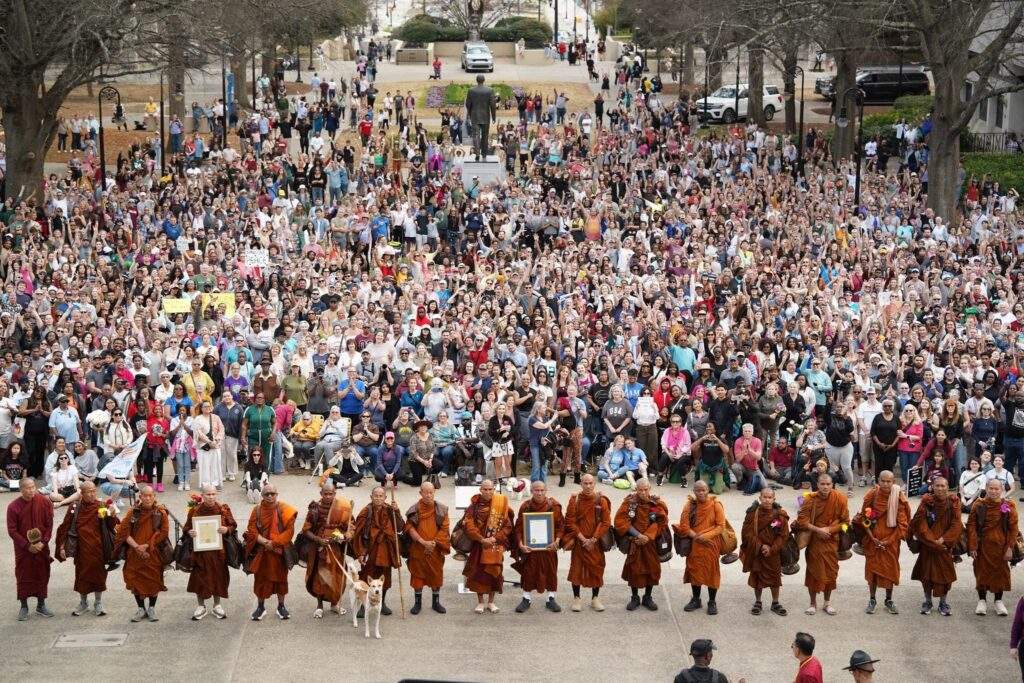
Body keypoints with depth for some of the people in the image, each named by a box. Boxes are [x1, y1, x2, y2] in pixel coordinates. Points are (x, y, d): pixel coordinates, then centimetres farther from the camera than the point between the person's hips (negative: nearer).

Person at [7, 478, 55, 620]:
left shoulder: (44, 502, -7)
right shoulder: (13, 507, -13)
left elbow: (49, 524, -1)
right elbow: (12, 531, -9)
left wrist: (43, 542, -11)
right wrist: (27, 546, -13)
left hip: (41, 548, 2)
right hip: (22, 549, -2)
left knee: (42, 575, 10)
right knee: (23, 576, 4)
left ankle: (41, 605, 25)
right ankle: (24, 607, 16)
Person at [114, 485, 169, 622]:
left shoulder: (160, 513, 0)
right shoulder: (134, 512, 3)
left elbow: (164, 532, -6)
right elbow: (124, 530, -2)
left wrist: (147, 546, -13)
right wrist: (136, 546, -13)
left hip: (153, 553, -1)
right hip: (134, 554, 1)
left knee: (153, 580, 3)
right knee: (136, 581, 3)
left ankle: (152, 608, 18)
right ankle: (141, 609, 17)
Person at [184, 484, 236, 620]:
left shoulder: (223, 509, -1)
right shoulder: (195, 510, 0)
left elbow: (233, 526, 3)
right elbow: (187, 528, 7)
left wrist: (226, 530, -19)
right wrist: (190, 532, -15)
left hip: (218, 549, 0)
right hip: (200, 551, 0)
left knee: (218, 576, 7)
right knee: (200, 577, 3)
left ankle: (217, 605, 24)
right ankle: (201, 606, 18)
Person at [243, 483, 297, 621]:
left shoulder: (284, 510, -2)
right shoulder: (257, 510, 1)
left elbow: (289, 531, -9)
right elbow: (251, 531, -5)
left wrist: (274, 542, -18)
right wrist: (265, 542, -19)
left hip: (280, 551, -1)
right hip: (261, 552, 1)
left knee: (280, 577, 8)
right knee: (261, 578, 5)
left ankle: (281, 606, 21)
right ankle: (261, 607, 18)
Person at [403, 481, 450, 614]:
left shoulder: (441, 509, 1)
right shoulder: (414, 510, -2)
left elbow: (444, 528, 0)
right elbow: (410, 528, -6)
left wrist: (434, 542, -12)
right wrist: (423, 542, -15)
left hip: (436, 548, 1)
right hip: (418, 548, -1)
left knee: (436, 574, 6)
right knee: (417, 574, 5)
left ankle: (436, 602, 19)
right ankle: (417, 602, 15)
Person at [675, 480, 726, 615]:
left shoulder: (715, 505, -7)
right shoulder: (690, 505, -1)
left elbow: (721, 526, -9)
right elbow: (684, 525, -2)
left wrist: (706, 536, -19)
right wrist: (695, 536, -15)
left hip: (710, 544, -3)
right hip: (694, 544, 3)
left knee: (711, 571, 3)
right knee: (694, 570, 11)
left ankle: (712, 602, 15)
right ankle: (695, 599, 27)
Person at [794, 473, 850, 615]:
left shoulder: (839, 499, -7)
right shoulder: (810, 499, -9)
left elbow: (845, 522, -1)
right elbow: (802, 520, -9)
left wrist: (829, 529, -14)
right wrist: (817, 530, -19)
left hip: (831, 541, 1)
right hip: (814, 541, -1)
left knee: (830, 571, 7)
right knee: (813, 571, 4)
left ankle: (828, 602, 24)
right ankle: (813, 603, 17)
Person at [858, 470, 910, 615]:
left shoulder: (898, 497, -9)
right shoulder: (872, 495, -8)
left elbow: (902, 523, -7)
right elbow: (864, 518, -4)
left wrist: (889, 540, -11)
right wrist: (872, 537, -12)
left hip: (891, 539, 0)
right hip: (873, 538, 0)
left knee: (890, 568, 7)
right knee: (872, 566, 6)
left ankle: (889, 600, 21)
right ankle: (872, 600, 18)